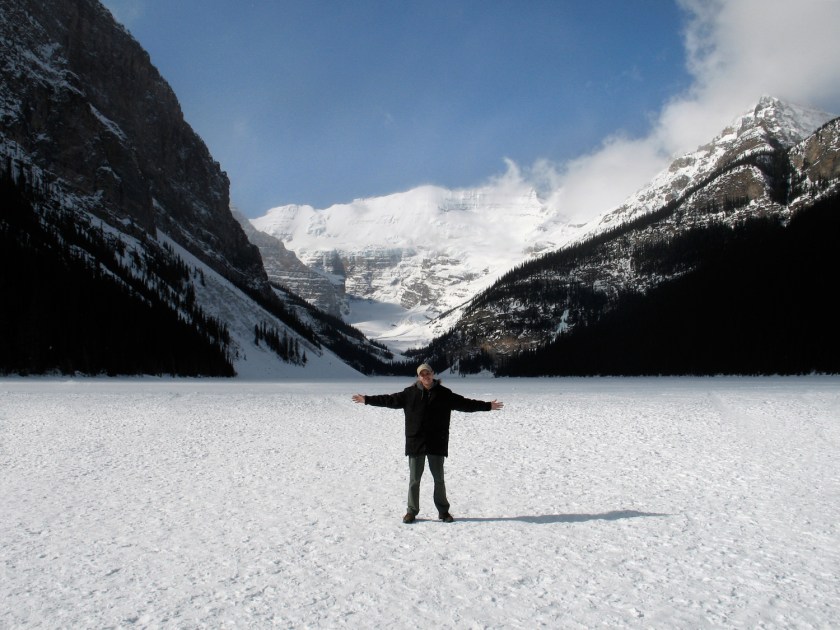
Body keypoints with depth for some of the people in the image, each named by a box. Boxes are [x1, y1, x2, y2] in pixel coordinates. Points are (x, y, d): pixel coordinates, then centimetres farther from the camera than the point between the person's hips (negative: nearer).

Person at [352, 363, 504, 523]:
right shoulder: (410, 393, 0)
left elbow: (465, 403, 3)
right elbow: (390, 400, 4)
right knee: (414, 479, 6)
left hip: (437, 444, 0)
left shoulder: (444, 394, 1)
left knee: (439, 479, 8)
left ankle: (443, 511, 20)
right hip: (415, 443, 0)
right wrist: (367, 400, 2)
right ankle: (412, 511, 17)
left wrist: (488, 406, 1)